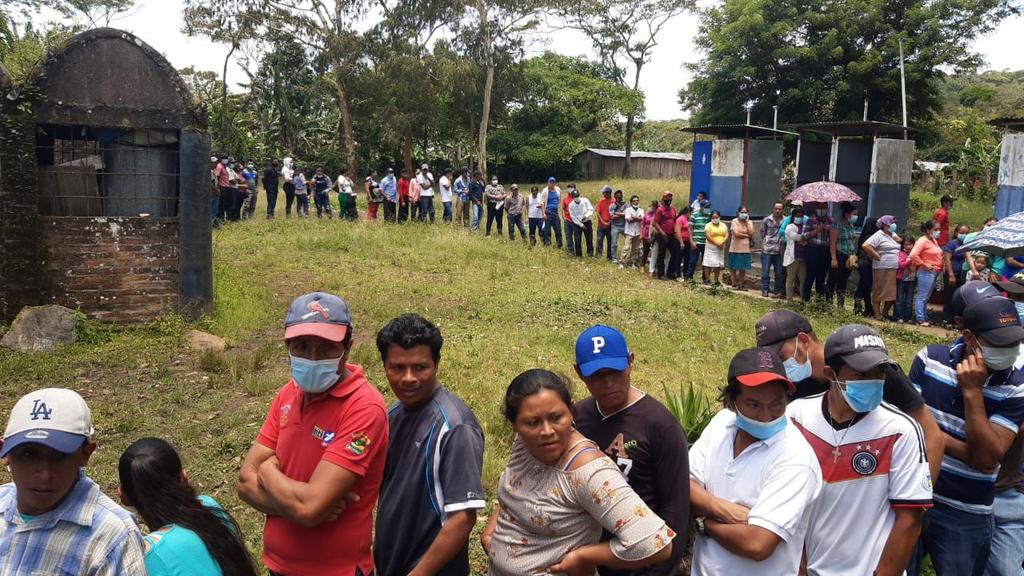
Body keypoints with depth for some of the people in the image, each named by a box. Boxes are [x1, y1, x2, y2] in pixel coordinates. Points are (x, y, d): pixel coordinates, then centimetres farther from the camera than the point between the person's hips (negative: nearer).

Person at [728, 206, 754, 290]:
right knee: (733, 267, 3)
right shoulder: (734, 221, -4)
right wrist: (746, 235, -6)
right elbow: (736, 233, -15)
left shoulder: (749, 222, 9)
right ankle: (734, 284, 14)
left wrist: (747, 222, -5)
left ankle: (741, 285, 18)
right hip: (735, 248, -3)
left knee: (743, 268, 8)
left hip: (745, 249, 3)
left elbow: (751, 233, -6)